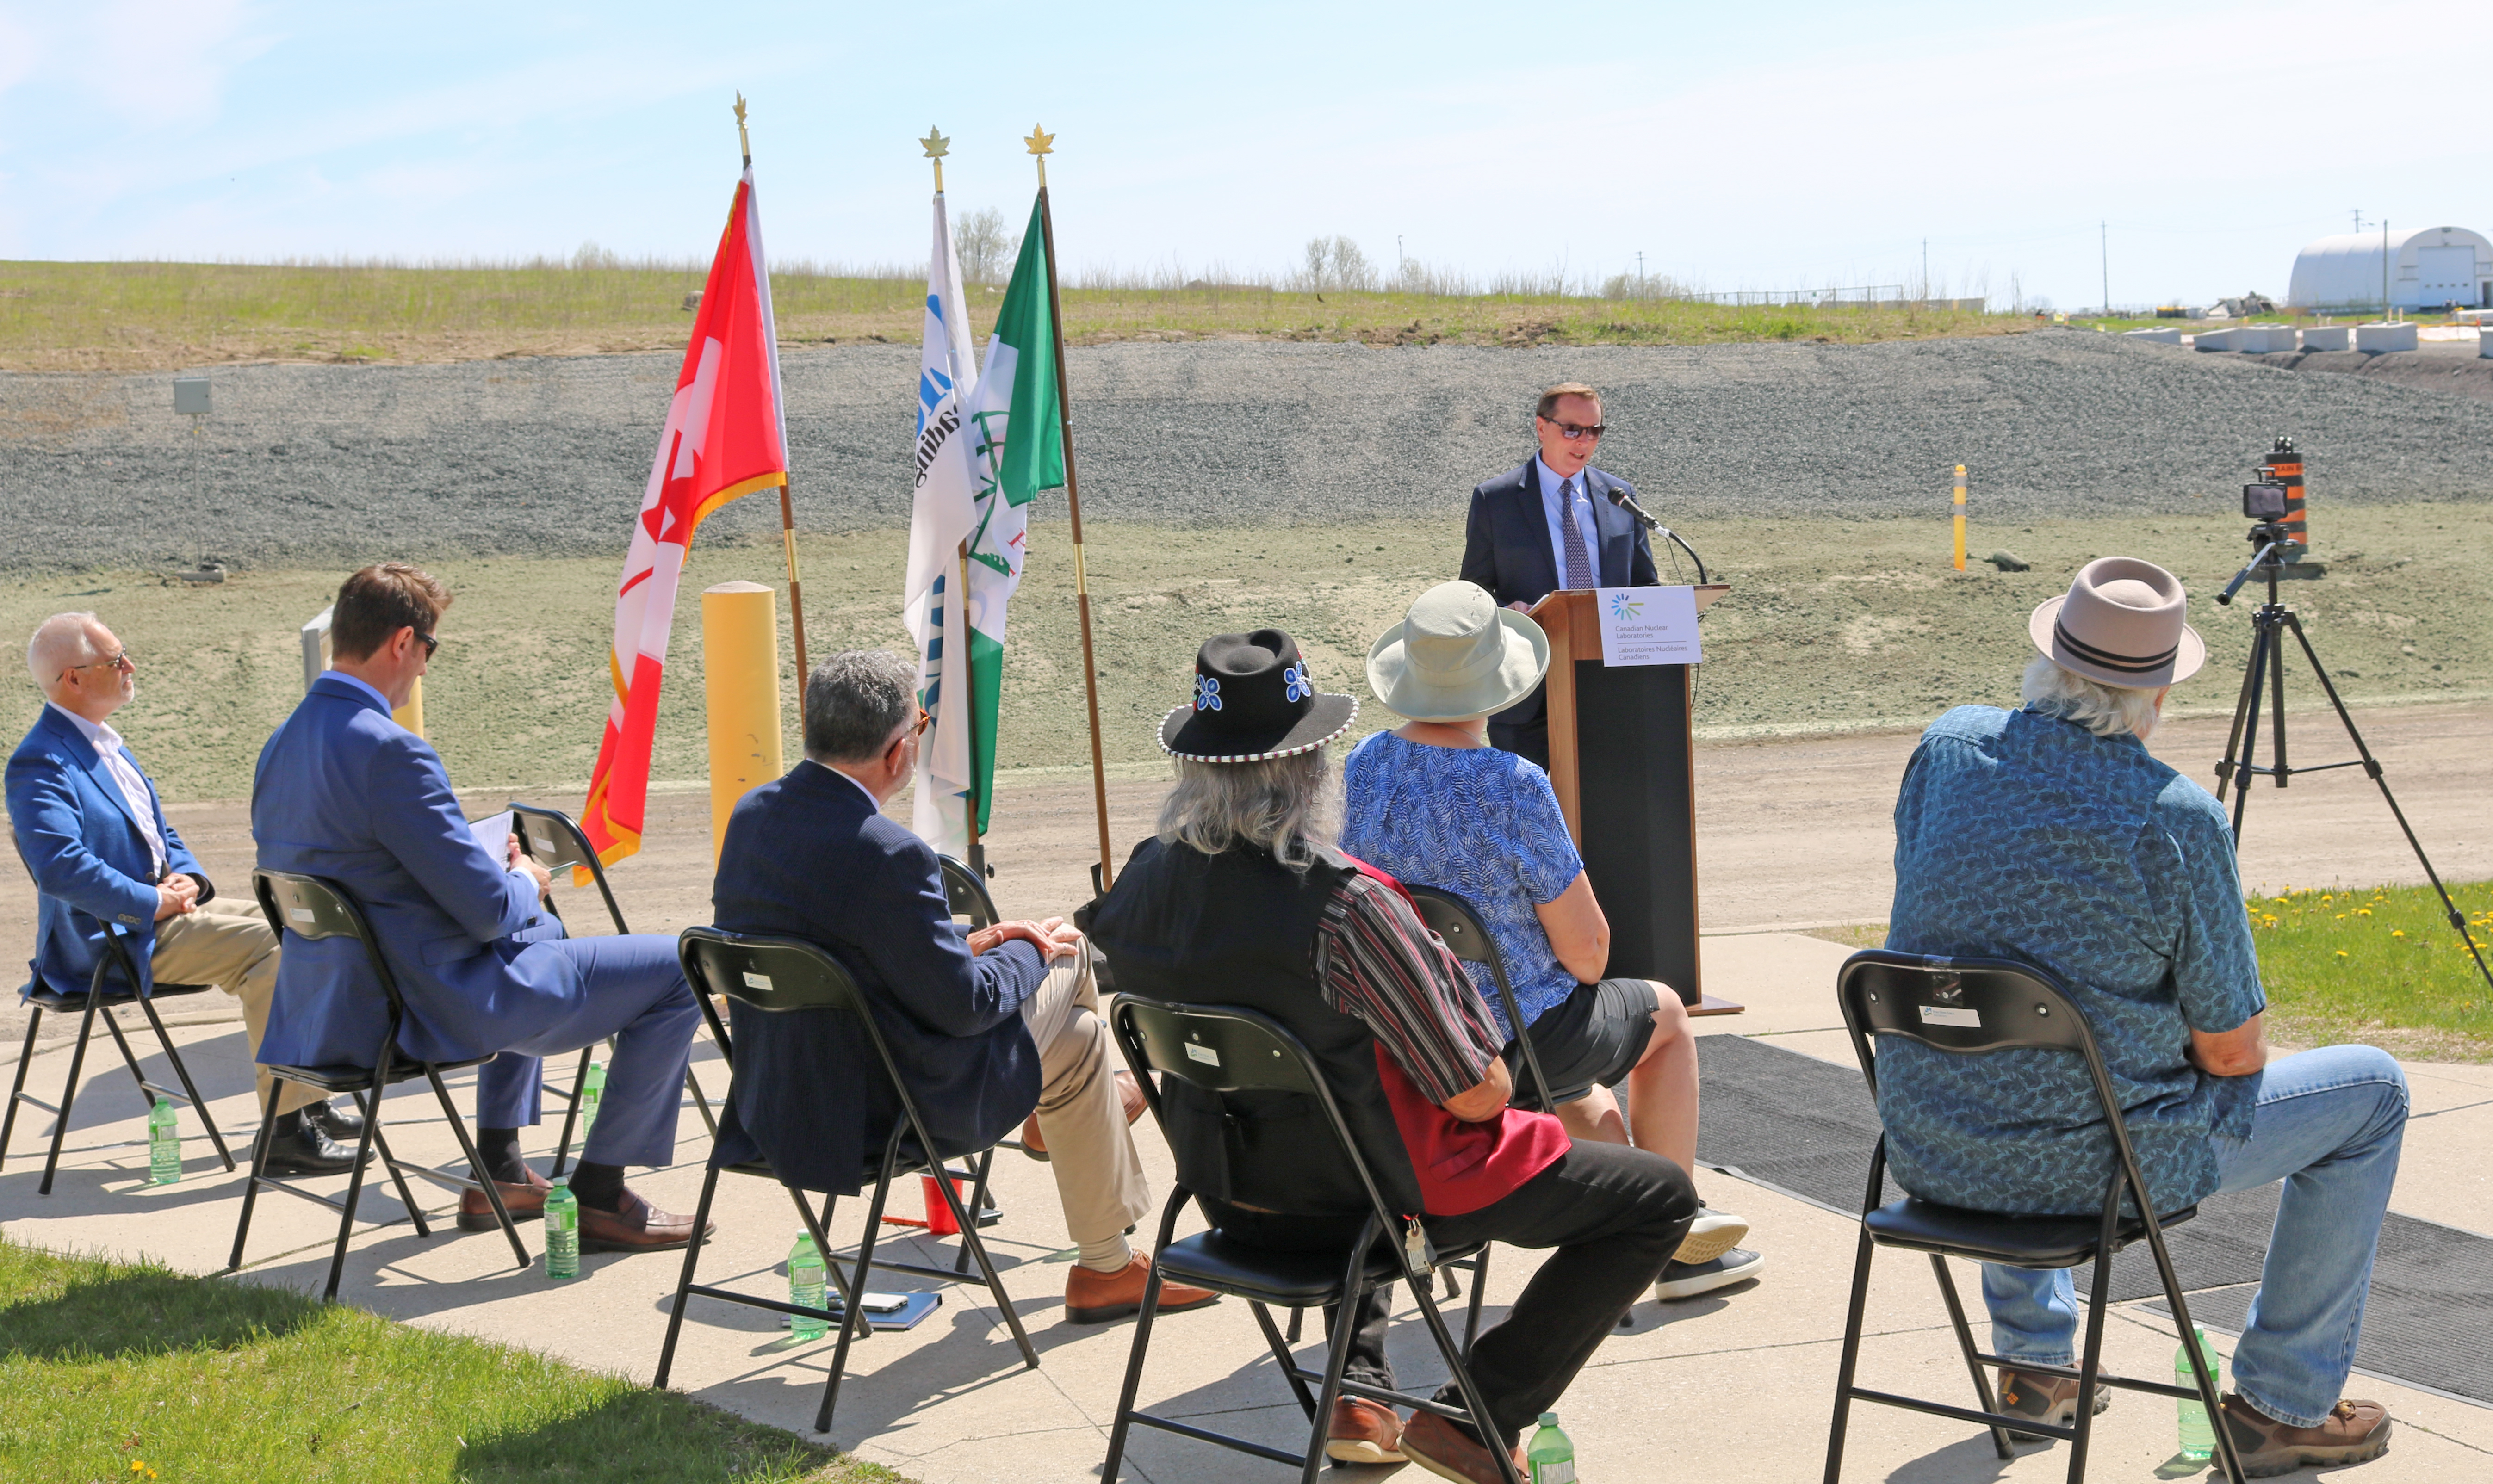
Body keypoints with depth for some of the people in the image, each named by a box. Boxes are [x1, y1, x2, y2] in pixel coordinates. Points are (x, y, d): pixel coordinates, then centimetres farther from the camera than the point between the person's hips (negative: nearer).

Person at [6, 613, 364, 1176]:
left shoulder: (104, 743, 17)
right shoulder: (40, 763, -15)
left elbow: (160, 831, 23)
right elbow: (61, 869, -27)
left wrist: (187, 877, 2)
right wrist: (153, 902, -21)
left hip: (158, 907, 10)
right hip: (113, 938, -10)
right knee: (267, 945, -23)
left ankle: (308, 1102, 6)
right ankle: (284, 1130, -23)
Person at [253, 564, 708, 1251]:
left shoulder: (280, 748, 4)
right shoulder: (387, 752, -26)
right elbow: (487, 908, -24)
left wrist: (506, 880, 16)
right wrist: (527, 880, 0)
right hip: (438, 1006, -10)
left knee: (540, 931, 38)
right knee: (676, 970, -1)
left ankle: (498, 1170, 38)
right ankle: (599, 1194, 8)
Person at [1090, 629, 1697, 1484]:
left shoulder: (1139, 885, -9)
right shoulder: (1346, 906, -30)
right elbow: (1478, 1096, -22)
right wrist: (1490, 1070, 2)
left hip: (1232, 1194, 7)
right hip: (1373, 1195, -7)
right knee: (1659, 1197, 6)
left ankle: (1359, 1390, 29)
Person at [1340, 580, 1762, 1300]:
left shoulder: (1363, 767, -6)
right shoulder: (1513, 786, -27)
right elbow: (1587, 950, -21)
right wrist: (1577, 968, 5)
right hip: (1518, 1038, -6)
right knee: (1665, 1014, 24)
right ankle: (1675, 1236, 31)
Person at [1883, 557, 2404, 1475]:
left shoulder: (1947, 749, -3)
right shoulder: (2177, 818, -17)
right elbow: (2231, 1054, -11)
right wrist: (2223, 1055, 15)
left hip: (1925, 1156, 6)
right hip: (2090, 1168, -6)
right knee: (2372, 1091, 14)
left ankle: (2034, 1362, 41)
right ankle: (2282, 1405, 20)